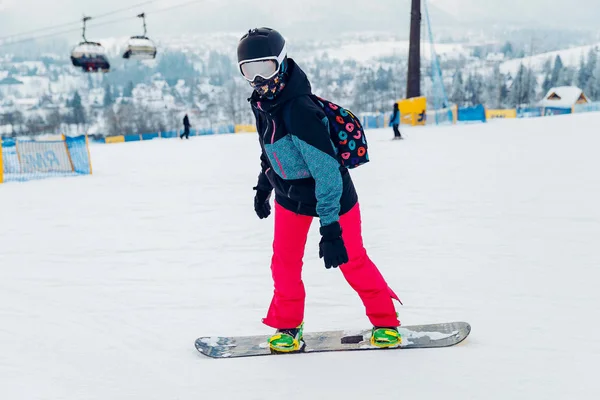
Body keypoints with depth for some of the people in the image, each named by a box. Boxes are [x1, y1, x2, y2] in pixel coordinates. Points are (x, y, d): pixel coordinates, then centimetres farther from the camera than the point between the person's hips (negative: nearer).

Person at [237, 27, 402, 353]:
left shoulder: (299, 111, -34)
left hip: (333, 195, -7)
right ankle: (288, 326, 27)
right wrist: (263, 186, 24)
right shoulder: (263, 103, -6)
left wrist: (330, 229, -34)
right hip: (290, 197, 7)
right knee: (284, 262, 8)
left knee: (351, 261, 3)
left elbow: (327, 172, -34)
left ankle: (385, 321, 23)